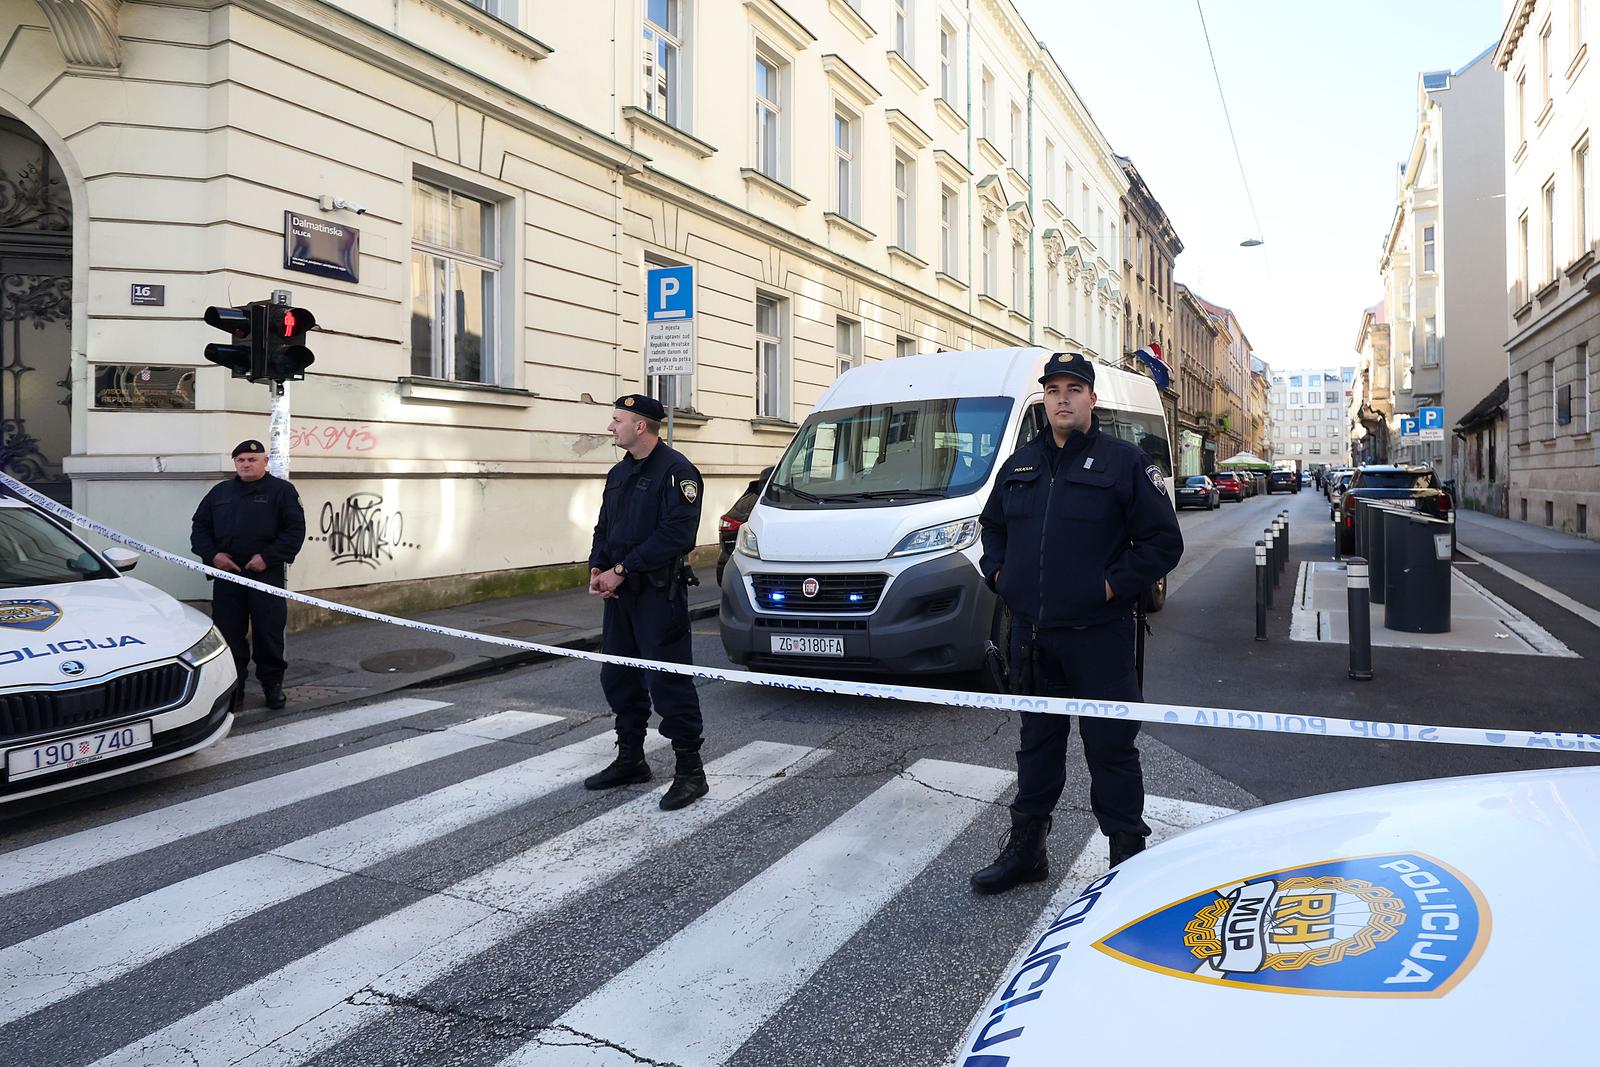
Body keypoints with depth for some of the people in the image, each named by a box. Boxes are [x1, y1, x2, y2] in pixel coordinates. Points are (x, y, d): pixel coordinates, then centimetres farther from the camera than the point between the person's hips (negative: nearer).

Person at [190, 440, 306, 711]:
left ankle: (272, 684, 12)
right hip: (227, 572, 4)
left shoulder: (282, 490, 3)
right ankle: (232, 688, 14)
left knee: (269, 631, 0)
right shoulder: (220, 492, 16)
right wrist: (212, 554, -1)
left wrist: (268, 557, -14)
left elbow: (295, 530, -5)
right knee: (228, 631, 4)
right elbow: (199, 527, 18)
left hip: (267, 573, -4)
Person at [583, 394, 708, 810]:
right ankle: (630, 760, 29)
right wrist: (597, 569, 2)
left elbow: (676, 534, -20)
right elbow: (604, 527, 22)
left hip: (659, 593, -9)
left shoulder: (675, 470, -11)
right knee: (618, 677, 15)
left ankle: (690, 771, 3)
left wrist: (621, 569, -17)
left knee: (669, 680, -7)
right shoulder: (619, 473, 17)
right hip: (621, 591, 9)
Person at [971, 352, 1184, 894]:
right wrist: (999, 574, 10)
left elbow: (1164, 541, -6)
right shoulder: (1020, 464, 12)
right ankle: (1025, 849, 27)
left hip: (1099, 635, -5)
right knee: (1037, 743, 16)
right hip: (1031, 635, 5)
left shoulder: (1125, 462, -4)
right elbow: (992, 527, 25)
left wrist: (1114, 585, -13)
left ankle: (1128, 857, 18)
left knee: (1110, 747, 3)